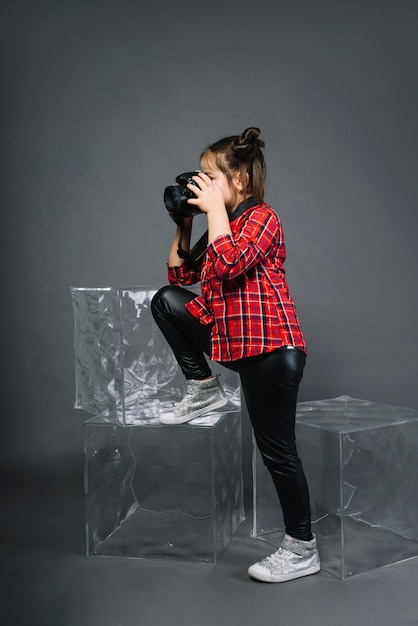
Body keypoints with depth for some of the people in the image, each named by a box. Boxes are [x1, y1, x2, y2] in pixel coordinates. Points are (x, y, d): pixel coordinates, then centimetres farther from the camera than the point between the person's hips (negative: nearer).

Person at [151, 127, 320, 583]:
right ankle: (204, 391, 10)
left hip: (271, 349, -8)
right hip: (228, 338, 8)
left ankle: (302, 551, 12)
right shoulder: (221, 226, 16)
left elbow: (230, 263, -28)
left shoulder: (262, 217, -9)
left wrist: (215, 208, -17)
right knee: (165, 301, 6)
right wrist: (183, 224, 12)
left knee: (277, 451, -3)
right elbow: (180, 275, 19)